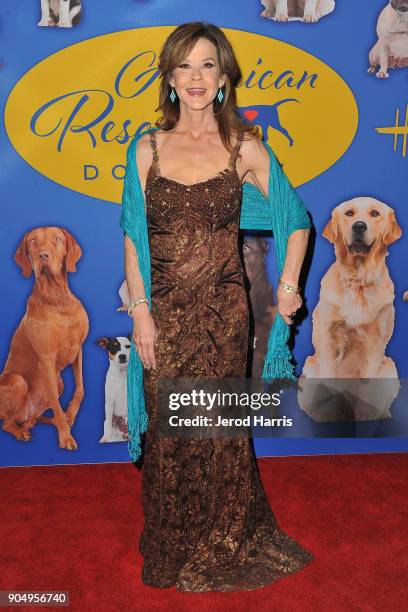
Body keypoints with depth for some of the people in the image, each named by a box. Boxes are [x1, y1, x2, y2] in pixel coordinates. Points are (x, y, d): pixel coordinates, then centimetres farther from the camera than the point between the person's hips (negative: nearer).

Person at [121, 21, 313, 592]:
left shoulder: (244, 147, 0)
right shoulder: (149, 147, 2)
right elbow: (133, 237, 0)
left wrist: (289, 287, 2)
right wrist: (140, 313, -5)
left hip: (223, 309, -1)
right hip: (165, 309, 1)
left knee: (221, 425, 9)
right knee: (169, 427, 10)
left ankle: (225, 542, 34)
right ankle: (173, 546, 33)